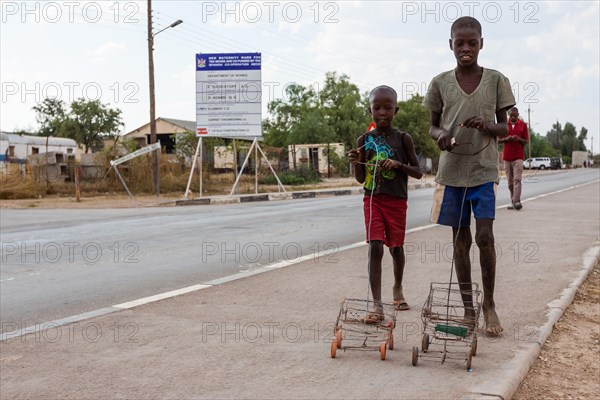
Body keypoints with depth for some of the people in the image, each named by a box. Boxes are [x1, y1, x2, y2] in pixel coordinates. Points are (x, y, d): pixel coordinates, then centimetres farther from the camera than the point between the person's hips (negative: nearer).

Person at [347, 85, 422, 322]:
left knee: (396, 247, 14)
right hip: (373, 199, 0)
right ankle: (377, 305, -14)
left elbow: (418, 172, -2)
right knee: (375, 247, -12)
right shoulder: (364, 140, 1)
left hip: (397, 201, 0)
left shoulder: (403, 139, -2)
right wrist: (355, 162, -15)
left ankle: (398, 289, 40)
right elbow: (360, 179, 5)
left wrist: (399, 164, -19)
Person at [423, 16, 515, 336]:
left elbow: (505, 128, 4)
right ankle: (467, 306, 17)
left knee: (485, 236, -10)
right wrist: (440, 136, -15)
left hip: (484, 170, -1)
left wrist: (487, 126, -18)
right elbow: (432, 126, 9)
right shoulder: (440, 83, 2)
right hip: (451, 170, 1)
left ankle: (489, 304, 8)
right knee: (460, 239, 6)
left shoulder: (496, 81, 0)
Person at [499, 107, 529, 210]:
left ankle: (517, 201, -19)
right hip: (507, 156, 2)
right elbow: (499, 140, 9)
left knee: (517, 179, -13)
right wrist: (506, 139, -12)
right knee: (510, 181, 4)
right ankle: (512, 202, 10)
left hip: (518, 156, -2)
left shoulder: (523, 125, 5)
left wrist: (519, 139, -15)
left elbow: (526, 141, 6)